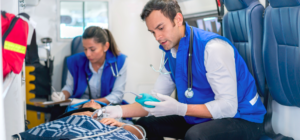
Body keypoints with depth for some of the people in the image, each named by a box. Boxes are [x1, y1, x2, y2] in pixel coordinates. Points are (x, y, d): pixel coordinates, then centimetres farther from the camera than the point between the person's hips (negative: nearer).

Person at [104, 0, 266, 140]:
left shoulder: (212, 47, -23)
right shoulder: (170, 55, 2)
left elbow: (228, 107, -26)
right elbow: (156, 101, 5)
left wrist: (179, 109, -33)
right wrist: (120, 110, -10)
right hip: (200, 119, 8)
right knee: (144, 124, 8)